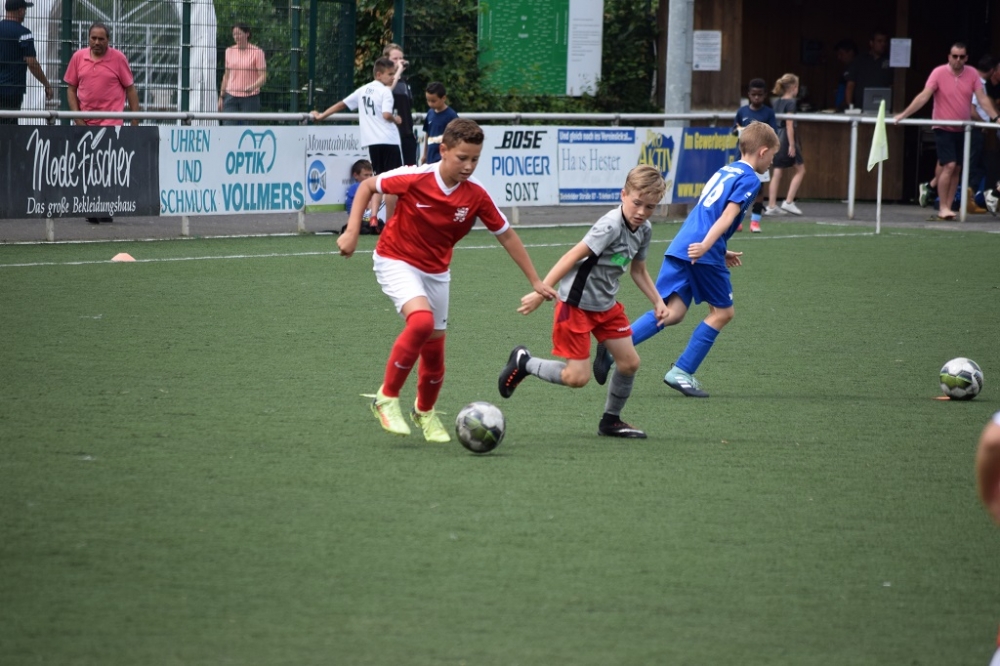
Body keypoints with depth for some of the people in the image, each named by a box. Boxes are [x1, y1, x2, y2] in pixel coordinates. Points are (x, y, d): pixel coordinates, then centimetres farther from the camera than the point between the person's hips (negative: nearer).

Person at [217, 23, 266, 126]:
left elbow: (263, 76, -7)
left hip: (250, 97, -3)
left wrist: (252, 87, -27)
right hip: (231, 97, 4)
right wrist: (221, 96, 13)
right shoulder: (229, 51, 9)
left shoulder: (257, 52, -5)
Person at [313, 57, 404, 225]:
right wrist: (396, 119, 0)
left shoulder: (363, 90, 14)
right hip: (389, 140, -7)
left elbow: (342, 104, 18)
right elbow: (386, 115, -21)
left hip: (372, 142, 7)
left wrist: (321, 116, 27)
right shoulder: (385, 91, -7)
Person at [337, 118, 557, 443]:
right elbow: (367, 186, -7)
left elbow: (507, 235, -1)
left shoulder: (476, 196, -13)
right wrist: (352, 232, -15)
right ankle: (387, 398, -15)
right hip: (396, 261, -4)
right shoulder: (414, 178, -22)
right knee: (421, 320, -31)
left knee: (434, 349, 8)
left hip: (436, 272, 4)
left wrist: (536, 281, 2)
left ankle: (425, 411, 39)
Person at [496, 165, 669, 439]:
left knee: (629, 363, 4)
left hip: (606, 305, 8)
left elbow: (638, 271, 17)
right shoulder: (610, 226, -25)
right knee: (577, 377, -9)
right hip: (576, 303, -8)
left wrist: (658, 301, 7)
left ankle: (611, 420, 25)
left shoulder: (644, 230, 2)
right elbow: (572, 257, -27)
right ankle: (523, 362, 14)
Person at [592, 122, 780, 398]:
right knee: (723, 312, 9)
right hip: (703, 254, -7)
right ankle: (682, 372, 6)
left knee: (673, 312, 0)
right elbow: (728, 215, -16)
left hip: (680, 247, 7)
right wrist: (707, 246, -27)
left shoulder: (724, 171, 25)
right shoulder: (749, 179, -2)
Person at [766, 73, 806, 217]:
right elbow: (789, 124, -17)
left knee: (778, 173, 8)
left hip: (777, 139, 8)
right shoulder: (790, 103, -12)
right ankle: (788, 202, -3)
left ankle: (771, 206, 5)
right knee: (800, 170, 4)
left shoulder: (777, 102, 12)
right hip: (787, 140, -8)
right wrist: (792, 145, -18)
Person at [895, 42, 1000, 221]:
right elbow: (924, 96, -14)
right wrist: (904, 114, -21)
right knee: (949, 166, -13)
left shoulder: (972, 74, 1)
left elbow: (982, 98, -2)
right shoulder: (939, 73, -9)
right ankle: (943, 208, -8)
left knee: (955, 169, 6)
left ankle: (947, 207, 12)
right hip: (943, 129, -4)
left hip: (962, 130, 4)